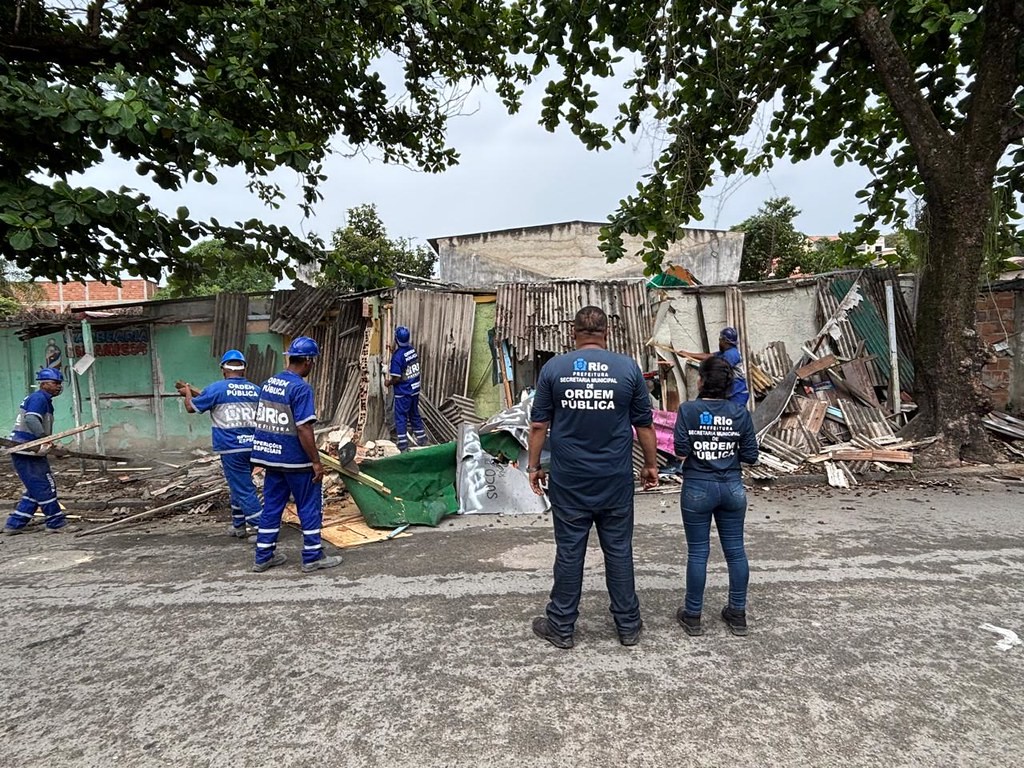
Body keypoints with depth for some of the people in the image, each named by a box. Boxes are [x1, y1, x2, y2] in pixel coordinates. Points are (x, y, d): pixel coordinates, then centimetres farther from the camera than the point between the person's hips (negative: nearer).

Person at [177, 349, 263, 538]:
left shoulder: (217, 388, -6)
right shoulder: (255, 390, 6)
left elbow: (191, 407, 7)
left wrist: (187, 391, 28)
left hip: (232, 448, -5)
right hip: (253, 447, 5)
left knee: (244, 490, -1)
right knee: (239, 486, 21)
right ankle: (239, 526, 29)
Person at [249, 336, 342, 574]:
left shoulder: (268, 383, 7)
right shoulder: (301, 388, -18)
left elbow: (262, 421, 14)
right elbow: (304, 429, -22)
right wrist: (316, 462, -16)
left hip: (271, 456, 8)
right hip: (295, 460, -8)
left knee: (272, 505, 16)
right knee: (310, 507, 5)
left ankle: (263, 556, 23)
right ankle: (312, 557, 12)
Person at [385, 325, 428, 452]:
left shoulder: (397, 356, -21)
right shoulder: (412, 349, -1)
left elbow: (397, 378, -22)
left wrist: (388, 383, 0)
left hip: (403, 392, -7)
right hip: (415, 389, 7)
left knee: (401, 417, 4)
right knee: (414, 414, 20)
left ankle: (403, 445, 8)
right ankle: (422, 439, 29)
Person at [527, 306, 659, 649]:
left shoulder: (554, 368, -4)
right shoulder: (628, 368, -4)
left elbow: (539, 425, -2)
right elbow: (644, 425, 2)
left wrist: (534, 466, 8)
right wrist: (651, 465, 14)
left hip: (569, 481, 0)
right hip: (616, 480, 1)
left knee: (569, 552, 9)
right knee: (619, 550, 12)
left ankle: (561, 627, 22)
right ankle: (628, 625, 26)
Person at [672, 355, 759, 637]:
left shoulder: (688, 410, -11)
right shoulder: (740, 413, -2)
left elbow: (681, 452, -15)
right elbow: (751, 456, -1)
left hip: (698, 489, -2)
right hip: (732, 488, 3)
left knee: (698, 552, 6)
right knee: (735, 550, 13)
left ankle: (693, 616, 18)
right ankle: (738, 614, 25)